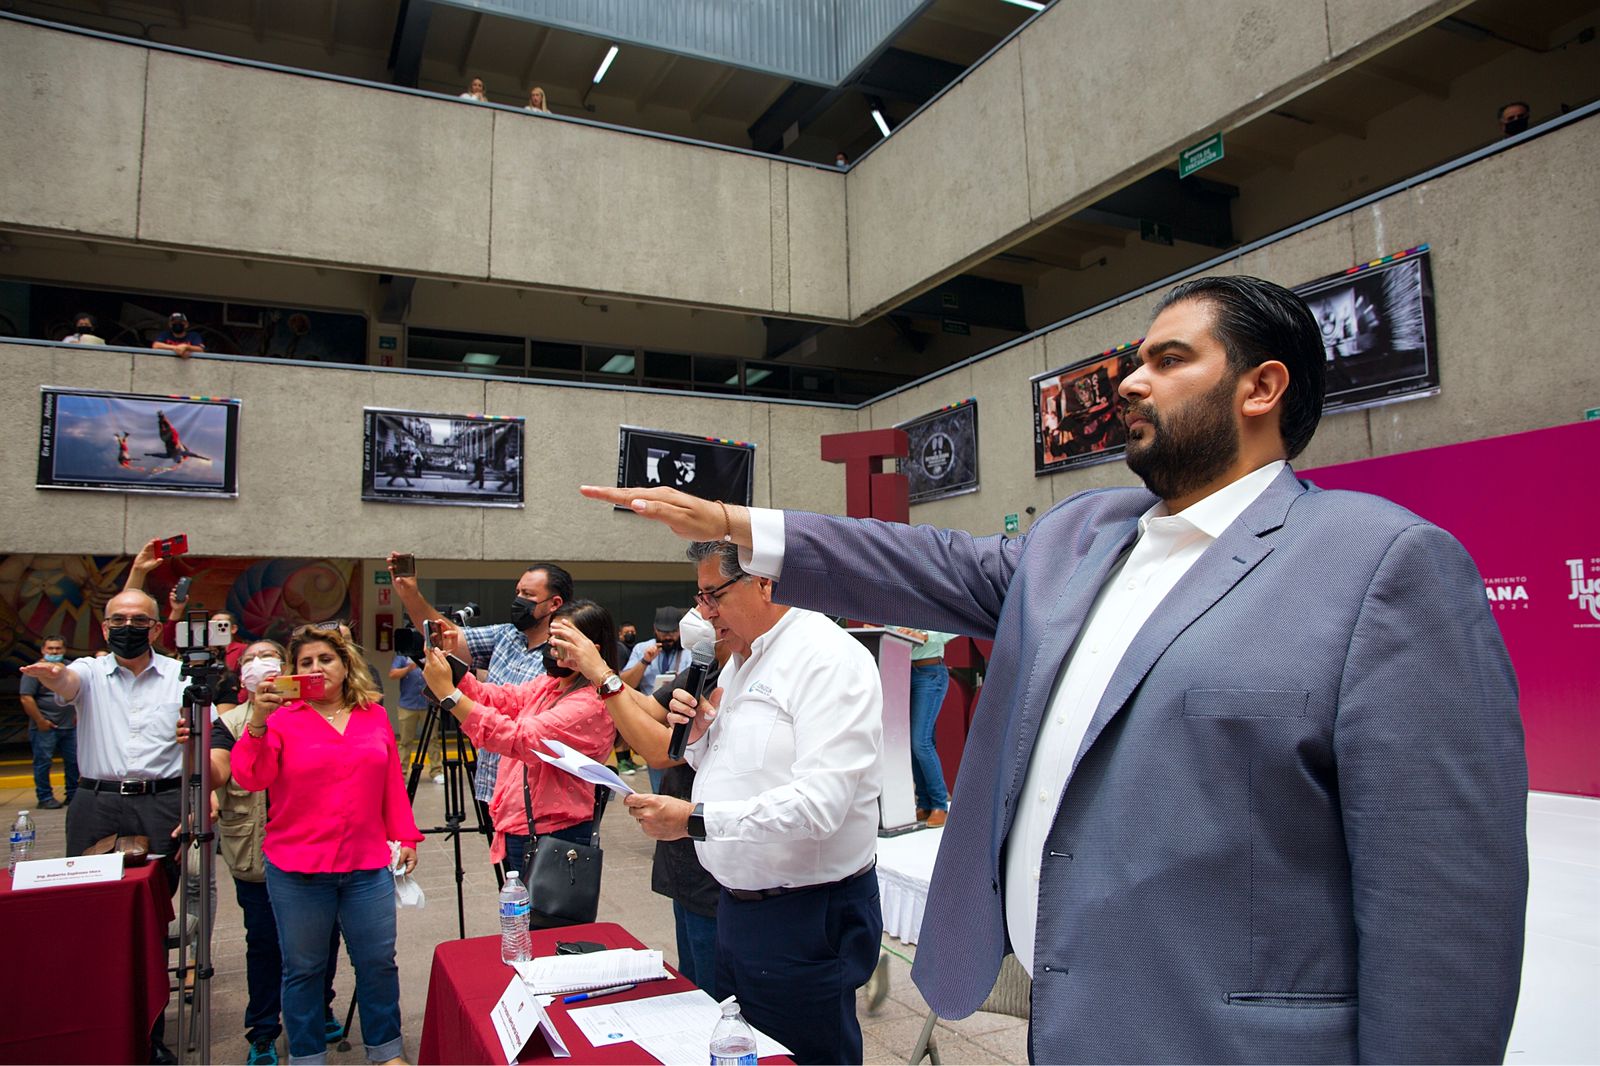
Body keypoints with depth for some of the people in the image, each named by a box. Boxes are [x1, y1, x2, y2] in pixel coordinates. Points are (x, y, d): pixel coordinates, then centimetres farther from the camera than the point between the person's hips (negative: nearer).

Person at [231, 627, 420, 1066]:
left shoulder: (375, 715, 6)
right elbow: (249, 778, -15)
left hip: (367, 865, 2)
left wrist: (406, 836, 9)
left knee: (378, 962, 9)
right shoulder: (281, 718, -2)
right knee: (303, 969, 11)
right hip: (298, 869, -2)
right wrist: (257, 722, -26)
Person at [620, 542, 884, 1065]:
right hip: (740, 903, 9)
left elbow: (820, 803, -28)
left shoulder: (829, 658, -19)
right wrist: (700, 735, 0)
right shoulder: (740, 662, 11)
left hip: (806, 919, -9)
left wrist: (696, 820, -27)